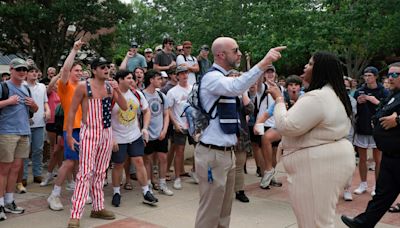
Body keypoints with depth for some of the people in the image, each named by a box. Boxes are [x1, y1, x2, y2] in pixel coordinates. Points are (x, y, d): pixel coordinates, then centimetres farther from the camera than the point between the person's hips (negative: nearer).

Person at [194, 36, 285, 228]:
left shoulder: (225, 79, 14)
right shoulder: (211, 77, -14)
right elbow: (236, 87, -36)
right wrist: (264, 63, -39)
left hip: (227, 152, 9)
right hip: (213, 154, -9)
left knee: (224, 210, 16)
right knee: (210, 211, -1)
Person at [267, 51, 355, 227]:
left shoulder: (316, 97, -21)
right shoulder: (334, 94, 14)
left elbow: (286, 126, -20)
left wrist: (279, 100, -9)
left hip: (318, 164, -11)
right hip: (331, 158, 11)